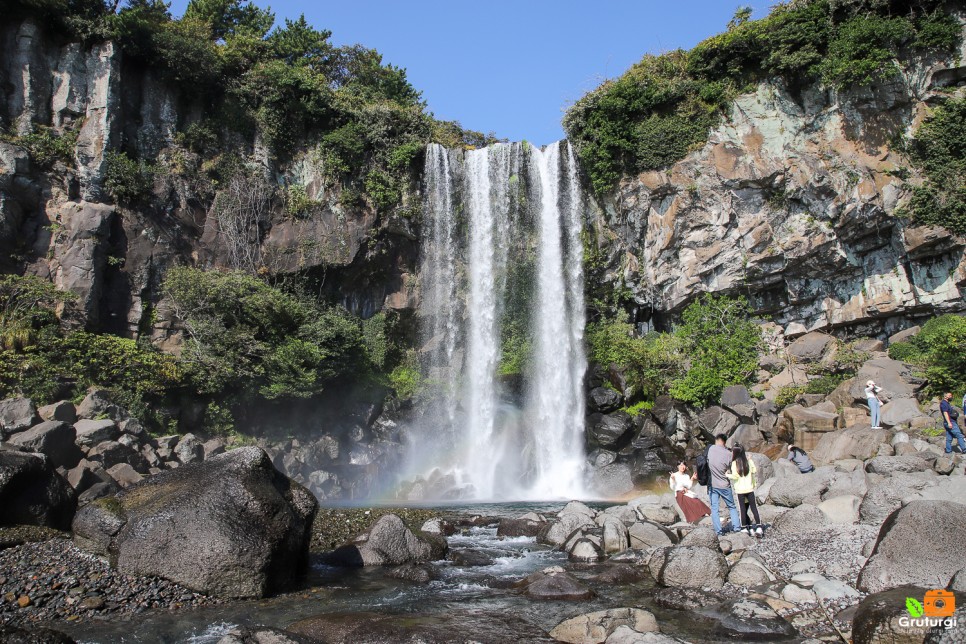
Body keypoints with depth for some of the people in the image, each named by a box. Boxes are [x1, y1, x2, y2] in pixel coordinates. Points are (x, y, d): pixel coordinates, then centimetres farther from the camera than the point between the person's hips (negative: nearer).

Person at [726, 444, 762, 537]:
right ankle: (758, 527, -1)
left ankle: (745, 528, 10)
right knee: (754, 508, 5)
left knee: (742, 509, 6)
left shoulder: (734, 463, -10)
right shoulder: (749, 461, -1)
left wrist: (727, 474, 1)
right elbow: (755, 472, 4)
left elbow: (735, 476, -13)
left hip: (740, 490, -2)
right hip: (749, 489, 2)